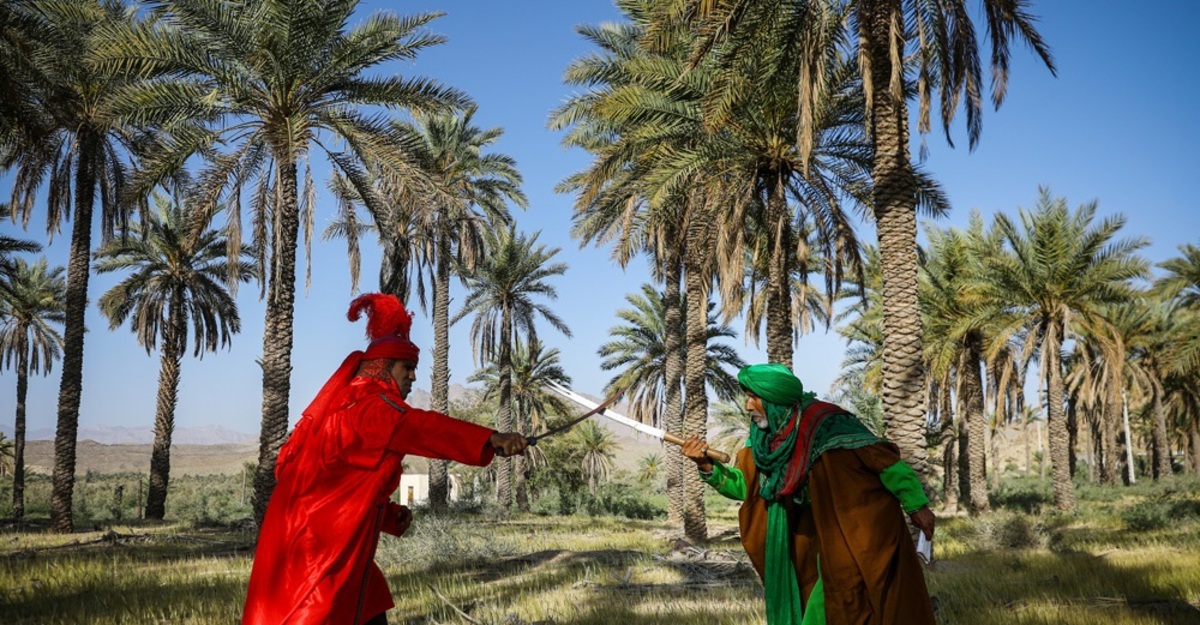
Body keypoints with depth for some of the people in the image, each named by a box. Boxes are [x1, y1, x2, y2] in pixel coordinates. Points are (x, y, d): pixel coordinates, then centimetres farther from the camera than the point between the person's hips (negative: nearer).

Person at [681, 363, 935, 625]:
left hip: (861, 533, -7)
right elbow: (744, 484, 2)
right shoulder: (767, 436, -4)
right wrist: (707, 466, -14)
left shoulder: (826, 423, -25)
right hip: (826, 538, 7)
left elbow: (883, 458, -20)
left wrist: (917, 505, -15)